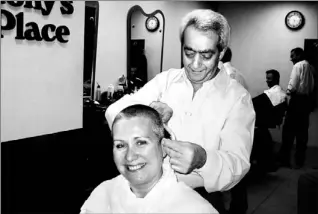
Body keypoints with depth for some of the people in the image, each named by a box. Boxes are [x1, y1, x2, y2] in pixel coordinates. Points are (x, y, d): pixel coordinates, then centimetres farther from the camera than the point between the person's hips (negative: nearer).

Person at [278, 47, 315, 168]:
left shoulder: (298, 66, -8)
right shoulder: (310, 67, 14)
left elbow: (292, 86, -15)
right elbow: (312, 87, 10)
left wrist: (287, 93, 1)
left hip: (297, 100, -7)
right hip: (307, 101, 7)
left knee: (289, 131, -1)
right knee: (302, 131, 8)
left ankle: (284, 159, 2)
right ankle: (299, 161, 12)